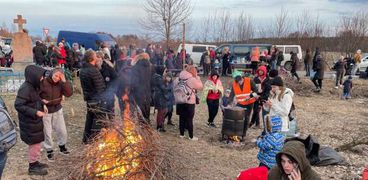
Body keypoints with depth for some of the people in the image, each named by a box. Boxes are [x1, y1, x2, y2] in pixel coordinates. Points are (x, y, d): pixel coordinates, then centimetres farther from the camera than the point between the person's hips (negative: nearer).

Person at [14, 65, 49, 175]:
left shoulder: (34, 86, 4)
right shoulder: (25, 88, -24)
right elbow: (18, 105, -26)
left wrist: (42, 104, 1)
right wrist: (35, 112, -26)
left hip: (34, 120, 9)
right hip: (29, 121, -9)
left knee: (36, 142, 20)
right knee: (35, 143, 3)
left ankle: (35, 162, 35)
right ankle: (32, 167, 18)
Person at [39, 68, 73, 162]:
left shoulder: (60, 84, -6)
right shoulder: (43, 82, -16)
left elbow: (69, 93, -17)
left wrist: (64, 81, -23)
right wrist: (42, 101, -21)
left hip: (57, 110, 4)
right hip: (46, 111, -3)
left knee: (62, 130, 10)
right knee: (47, 132, 7)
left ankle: (62, 146, 35)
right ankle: (49, 151, 25)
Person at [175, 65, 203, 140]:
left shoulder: (179, 78, 3)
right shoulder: (192, 80, -15)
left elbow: (174, 86, 14)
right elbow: (200, 86, -6)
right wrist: (197, 77, 0)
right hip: (189, 103, -5)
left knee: (182, 118, 14)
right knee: (189, 119, 3)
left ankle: (181, 134, 24)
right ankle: (191, 136, 11)